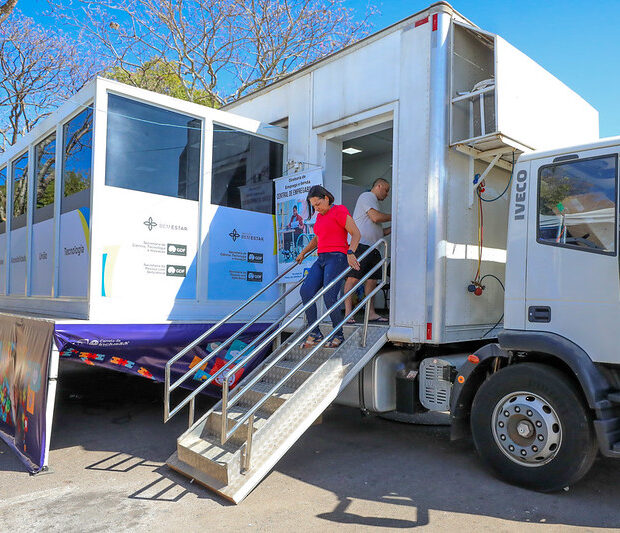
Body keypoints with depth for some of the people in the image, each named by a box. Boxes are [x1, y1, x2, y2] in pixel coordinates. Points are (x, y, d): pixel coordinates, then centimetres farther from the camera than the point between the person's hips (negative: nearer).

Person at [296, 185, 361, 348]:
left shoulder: (340, 211, -2)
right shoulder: (320, 216, 22)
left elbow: (356, 233, -10)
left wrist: (350, 253, -25)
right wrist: (303, 253, 30)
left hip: (337, 257, -8)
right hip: (322, 260, 8)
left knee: (329, 296, -19)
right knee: (305, 290, -12)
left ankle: (338, 335, -2)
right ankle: (315, 333, -8)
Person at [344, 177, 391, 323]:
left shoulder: (374, 202, 31)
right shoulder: (367, 196, 1)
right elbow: (375, 217, -13)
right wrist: (393, 217, 2)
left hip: (372, 248, 10)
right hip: (360, 244, -10)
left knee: (372, 279, 6)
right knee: (353, 277, -11)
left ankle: (371, 313, 10)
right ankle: (348, 312, -12)